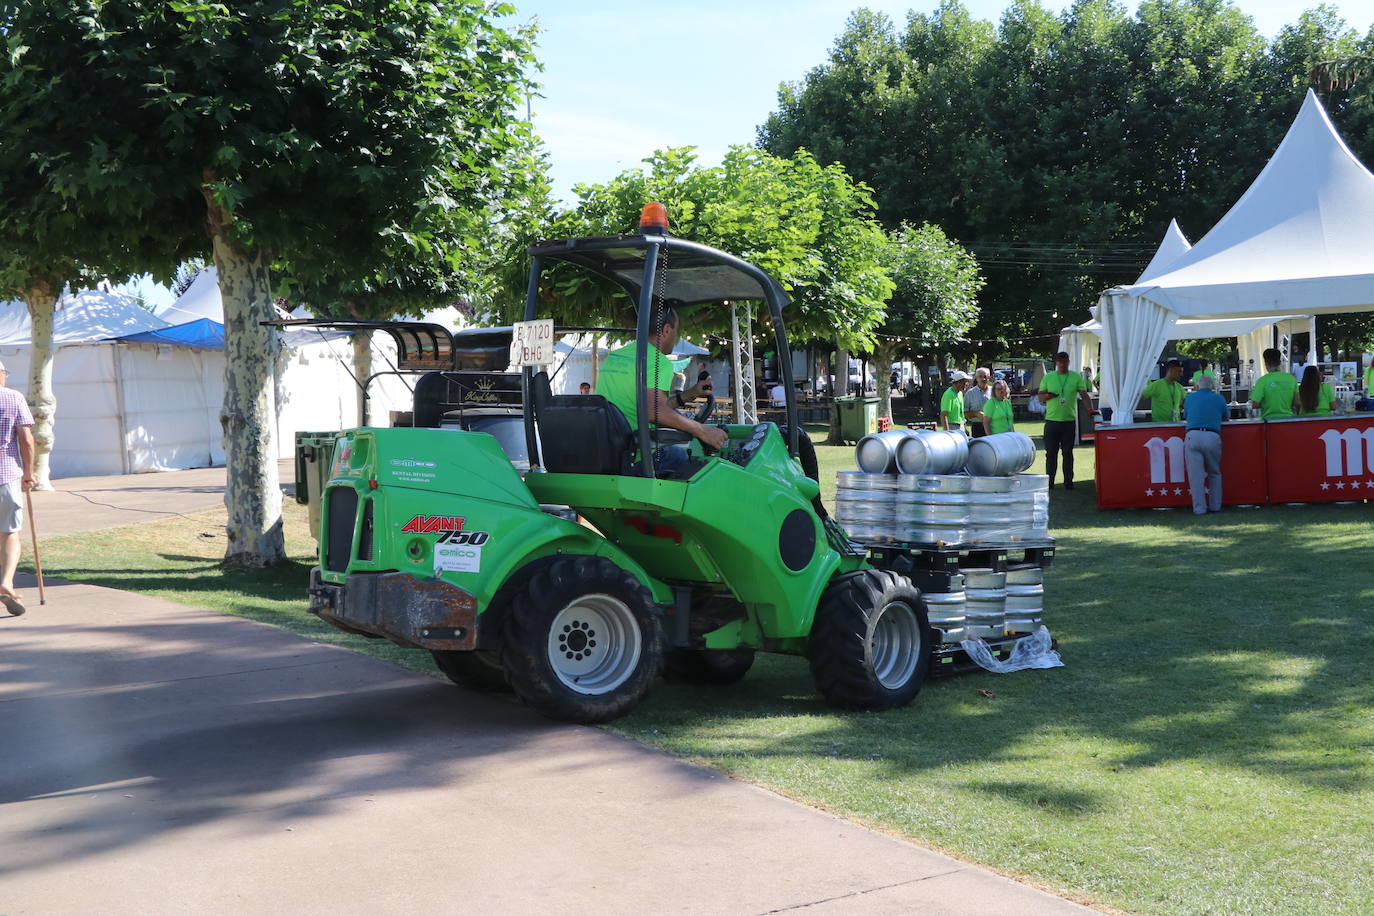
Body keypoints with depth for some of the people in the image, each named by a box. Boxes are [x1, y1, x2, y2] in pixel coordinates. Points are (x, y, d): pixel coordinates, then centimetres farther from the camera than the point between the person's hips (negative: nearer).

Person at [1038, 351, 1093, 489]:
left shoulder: (1076, 377, 5)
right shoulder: (1048, 377, 6)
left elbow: (1084, 395, 3)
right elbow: (1040, 397, 7)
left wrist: (1091, 409, -11)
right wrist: (1049, 395, -15)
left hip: (1069, 420, 0)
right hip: (1052, 420, 0)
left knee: (1068, 453, 5)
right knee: (1051, 452, 3)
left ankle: (1068, 481, 10)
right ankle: (1049, 481, 10)